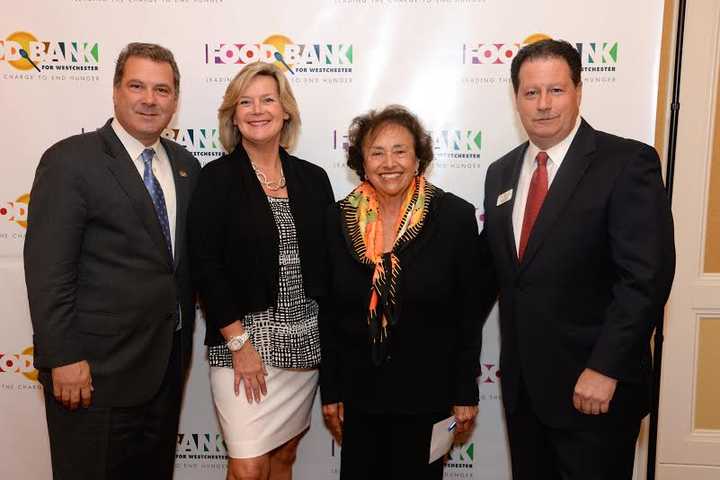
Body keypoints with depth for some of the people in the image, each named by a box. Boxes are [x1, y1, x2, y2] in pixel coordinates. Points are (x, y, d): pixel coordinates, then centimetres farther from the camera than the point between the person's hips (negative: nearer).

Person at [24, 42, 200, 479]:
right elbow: (48, 270, -15)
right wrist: (64, 358, -18)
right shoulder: (70, 161, -11)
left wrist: (182, 342, 10)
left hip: (167, 362, 6)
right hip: (98, 370, -6)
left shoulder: (185, 164, 8)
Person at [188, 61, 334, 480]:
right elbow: (206, 266, -9)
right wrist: (239, 343, -13)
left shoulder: (313, 178, 7)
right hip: (243, 339, -4)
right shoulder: (217, 178, -4)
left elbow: (326, 262, 10)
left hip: (306, 341, 4)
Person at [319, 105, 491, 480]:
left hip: (428, 393, -1)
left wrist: (465, 393, -4)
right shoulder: (339, 219, -3)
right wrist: (330, 391, 3)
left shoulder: (456, 216, -9)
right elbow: (328, 312, 2)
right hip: (359, 393, 2)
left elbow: (469, 313, -5)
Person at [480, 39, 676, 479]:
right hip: (522, 384, 6)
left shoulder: (628, 162, -10)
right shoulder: (502, 172, 9)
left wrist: (605, 369, -19)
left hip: (595, 386, -5)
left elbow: (647, 274, -16)